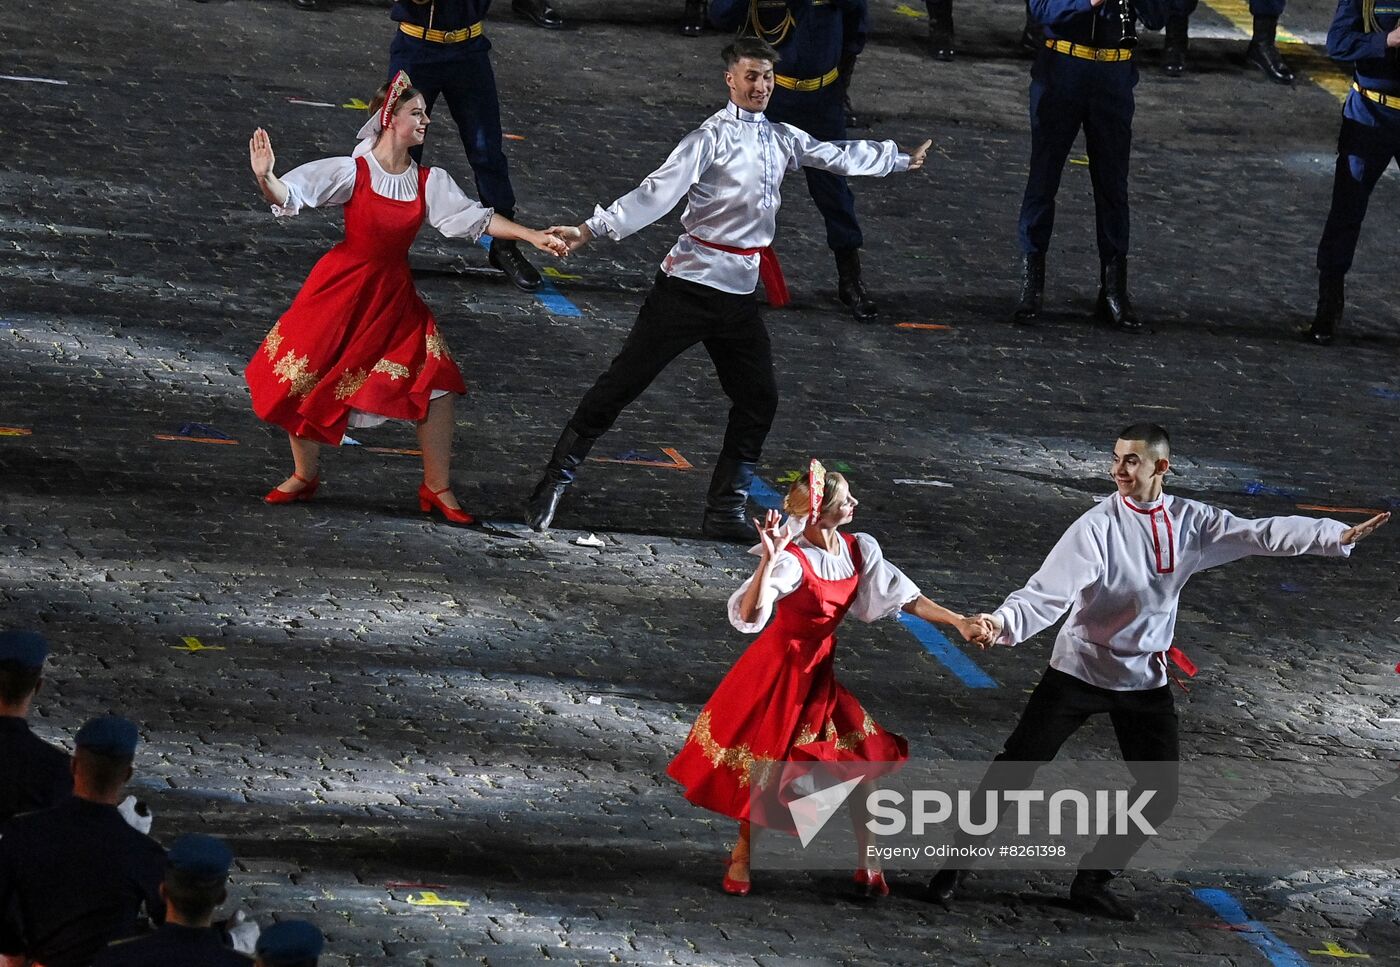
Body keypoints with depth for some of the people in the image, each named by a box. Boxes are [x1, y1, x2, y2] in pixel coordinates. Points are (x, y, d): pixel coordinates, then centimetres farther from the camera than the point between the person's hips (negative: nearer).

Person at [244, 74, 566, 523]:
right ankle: (305, 476, 24)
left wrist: (533, 236, -11)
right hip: (343, 285, -3)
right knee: (303, 381, 0)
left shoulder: (429, 182, -2)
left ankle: (437, 488, 9)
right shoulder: (353, 171, -14)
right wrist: (266, 178, -41)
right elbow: (289, 196, -19)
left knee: (436, 380, -5)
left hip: (395, 293, 3)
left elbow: (475, 217, -2)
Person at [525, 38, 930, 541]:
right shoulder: (713, 136, -11)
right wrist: (592, 229, -30)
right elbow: (659, 191, -20)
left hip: (739, 292, 7)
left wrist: (901, 159, 39)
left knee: (759, 399, 9)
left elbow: (838, 157, 27)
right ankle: (556, 479, -2)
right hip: (689, 285, -7)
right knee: (624, 381, -7)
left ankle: (725, 509, 18)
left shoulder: (782, 139, 11)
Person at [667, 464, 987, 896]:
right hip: (781, 667, -6)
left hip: (824, 666, 6)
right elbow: (749, 615, -40)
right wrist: (768, 559, -51)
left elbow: (905, 597, -1)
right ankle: (742, 856, 28)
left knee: (860, 760, 4)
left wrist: (959, 621, -9)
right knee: (763, 765, 5)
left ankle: (867, 862, 18)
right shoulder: (792, 561, -28)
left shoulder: (858, 550, -7)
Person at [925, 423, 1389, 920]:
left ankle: (1093, 882, 21)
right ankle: (955, 863, 10)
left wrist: (1339, 536, -12)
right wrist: (1003, 623, -46)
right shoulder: (1099, 526, -19)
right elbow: (1048, 591, -28)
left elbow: (1262, 535, -4)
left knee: (1159, 794, 6)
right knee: (1016, 767, -4)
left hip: (1145, 679, 5)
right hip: (1080, 669, -5)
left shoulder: (1190, 521, -5)